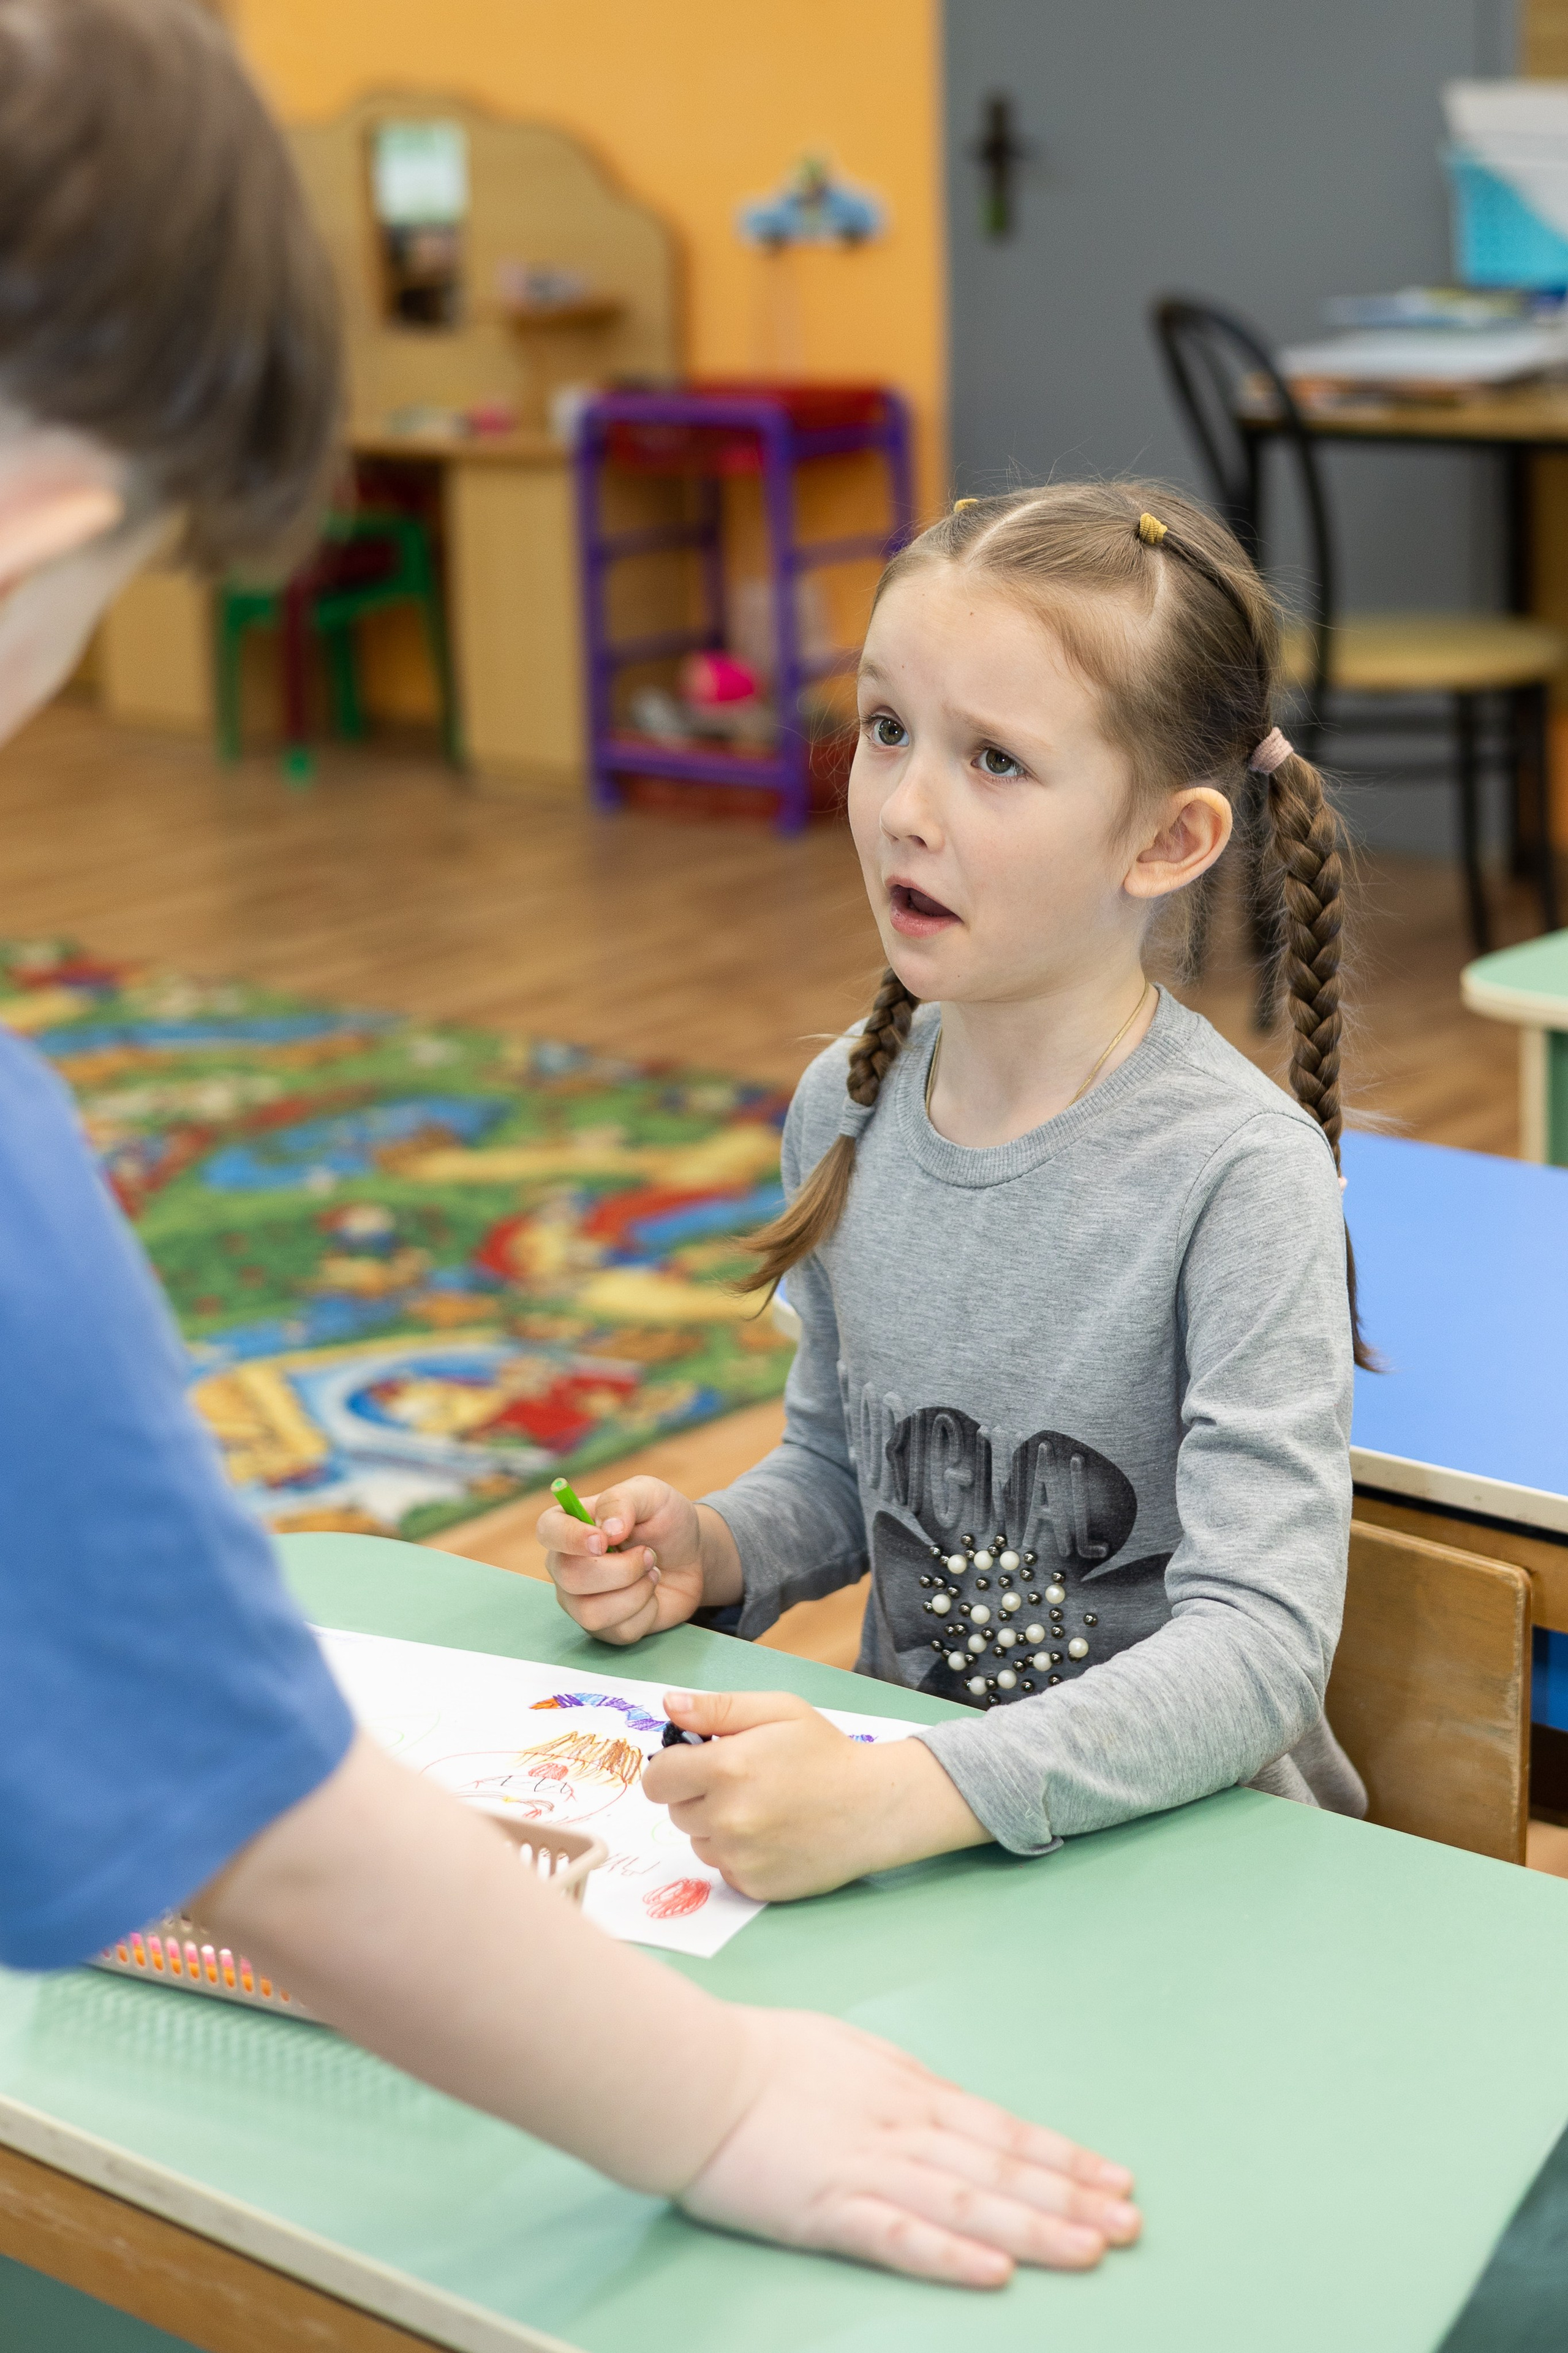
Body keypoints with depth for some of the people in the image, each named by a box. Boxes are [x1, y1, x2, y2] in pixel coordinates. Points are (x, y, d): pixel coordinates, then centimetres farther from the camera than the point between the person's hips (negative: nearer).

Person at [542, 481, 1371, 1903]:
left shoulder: (1240, 1171, -18)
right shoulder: (847, 1106, 2)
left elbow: (1258, 1645, -25)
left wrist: (891, 1801, -35)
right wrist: (706, 1552, -3)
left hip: (1176, 1834, -5)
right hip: (895, 1791, 5)